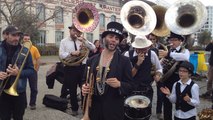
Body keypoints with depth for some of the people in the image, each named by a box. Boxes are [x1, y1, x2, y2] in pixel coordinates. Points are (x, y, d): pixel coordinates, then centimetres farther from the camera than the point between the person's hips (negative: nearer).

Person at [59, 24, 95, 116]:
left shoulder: (82, 40, 8)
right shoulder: (64, 41, 3)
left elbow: (93, 48, -4)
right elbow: (61, 55, -7)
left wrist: (84, 41, -16)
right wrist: (71, 53, -22)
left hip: (82, 67, 1)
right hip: (70, 68, -1)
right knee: (72, 90, 8)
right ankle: (74, 109, 26)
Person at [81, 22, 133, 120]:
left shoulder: (124, 61, -4)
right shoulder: (92, 60, 5)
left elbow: (130, 86, -5)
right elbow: (85, 80, 12)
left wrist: (119, 84, -23)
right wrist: (84, 87, -9)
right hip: (93, 108, 3)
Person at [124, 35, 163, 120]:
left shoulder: (152, 54, -5)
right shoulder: (128, 55, -13)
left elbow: (159, 69, 12)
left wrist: (157, 76, -10)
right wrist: (138, 63, -24)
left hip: (147, 91, 2)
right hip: (132, 91, -2)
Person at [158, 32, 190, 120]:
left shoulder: (184, 51, -6)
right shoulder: (168, 51, 8)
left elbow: (186, 57, -32)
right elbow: (161, 66, 10)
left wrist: (168, 54, -39)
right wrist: (162, 62, -14)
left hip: (178, 80, -4)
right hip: (167, 80, 4)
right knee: (166, 103, 13)